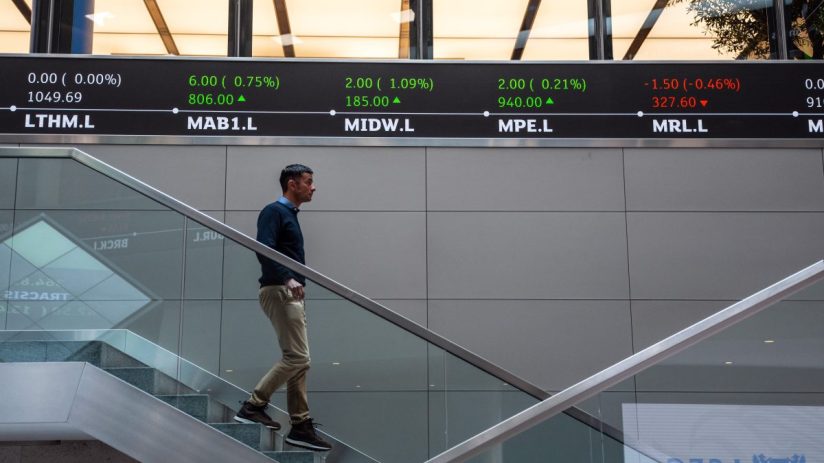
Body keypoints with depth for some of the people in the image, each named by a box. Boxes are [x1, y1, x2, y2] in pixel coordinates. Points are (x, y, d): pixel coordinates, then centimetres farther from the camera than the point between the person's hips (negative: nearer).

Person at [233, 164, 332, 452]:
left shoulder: (290, 215, 20)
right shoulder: (274, 212, -8)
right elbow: (264, 249, -22)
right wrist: (287, 278, -30)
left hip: (291, 295, 9)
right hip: (279, 292, -9)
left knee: (296, 359, 8)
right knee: (298, 358, -11)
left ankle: (300, 425, 11)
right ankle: (253, 405, -2)